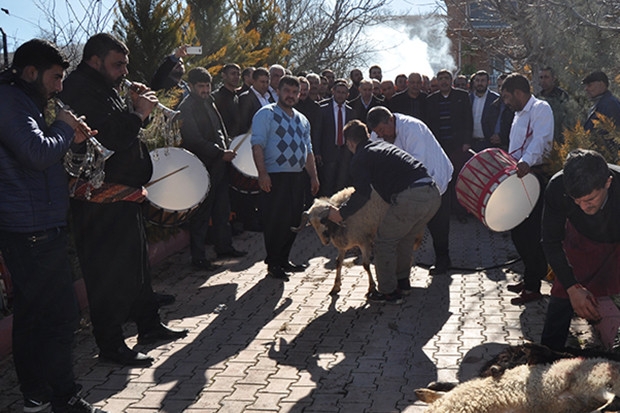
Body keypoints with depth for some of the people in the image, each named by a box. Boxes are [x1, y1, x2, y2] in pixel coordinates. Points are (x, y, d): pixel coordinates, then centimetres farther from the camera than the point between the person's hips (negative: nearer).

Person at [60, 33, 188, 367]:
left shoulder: (103, 88, 18)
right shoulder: (80, 89, -15)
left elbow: (122, 133, 21)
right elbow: (109, 137, -25)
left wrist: (137, 108, 6)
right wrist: (139, 113, -13)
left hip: (124, 194, 11)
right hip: (102, 203, -11)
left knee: (137, 262, 19)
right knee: (109, 273, -3)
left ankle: (149, 326, 32)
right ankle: (111, 346, 7)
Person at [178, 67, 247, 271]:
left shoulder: (208, 102, 15)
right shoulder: (186, 107, -12)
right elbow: (195, 140, -19)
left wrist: (227, 150, 11)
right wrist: (221, 153, -20)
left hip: (219, 164, 9)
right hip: (203, 168, -9)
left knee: (222, 208, 17)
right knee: (202, 213, -2)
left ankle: (224, 246, 31)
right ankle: (198, 257, 6)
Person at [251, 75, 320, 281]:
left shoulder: (302, 120, 21)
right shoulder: (266, 114, -1)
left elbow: (308, 150, 24)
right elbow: (257, 144, -11)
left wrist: (313, 176, 16)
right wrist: (262, 173, -20)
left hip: (297, 177, 7)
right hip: (275, 177, -7)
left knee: (293, 220, 8)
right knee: (276, 221, -6)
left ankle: (283, 260, 20)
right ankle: (273, 264, 4)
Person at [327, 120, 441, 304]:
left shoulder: (360, 159, 6)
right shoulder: (383, 145, 30)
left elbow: (363, 194, -6)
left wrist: (341, 213, 5)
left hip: (410, 198, -8)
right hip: (433, 193, 8)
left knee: (385, 241, 8)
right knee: (405, 239, 27)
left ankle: (388, 292, 14)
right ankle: (402, 281, 39)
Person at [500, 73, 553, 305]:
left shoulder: (541, 109, -8)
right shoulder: (519, 115, 22)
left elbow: (541, 139, -26)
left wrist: (526, 161, -41)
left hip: (535, 177, -9)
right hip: (518, 178, 9)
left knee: (531, 234, -7)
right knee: (518, 232, 12)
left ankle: (533, 287, 1)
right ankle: (529, 277, 26)